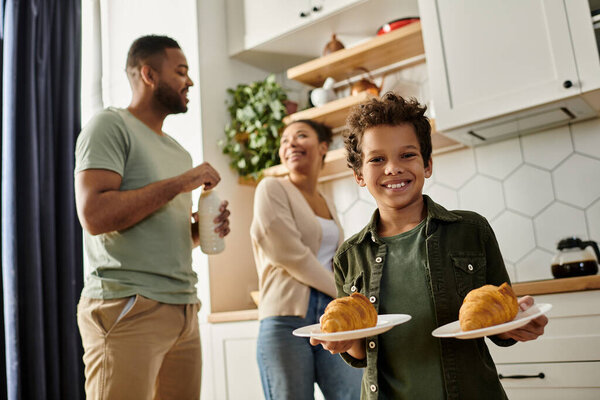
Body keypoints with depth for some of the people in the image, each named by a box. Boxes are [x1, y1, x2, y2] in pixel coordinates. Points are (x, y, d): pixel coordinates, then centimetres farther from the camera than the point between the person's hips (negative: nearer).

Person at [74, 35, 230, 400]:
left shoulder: (179, 151, 20)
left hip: (184, 309, 7)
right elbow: (94, 215, -17)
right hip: (127, 308, -7)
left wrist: (204, 227, 4)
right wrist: (180, 182, -13)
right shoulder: (110, 125, -3)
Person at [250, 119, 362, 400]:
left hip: (333, 315, 5)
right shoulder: (272, 189, 1)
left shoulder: (327, 204, 20)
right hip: (287, 318, -5)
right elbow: (287, 252, -10)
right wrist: (342, 291, -3)